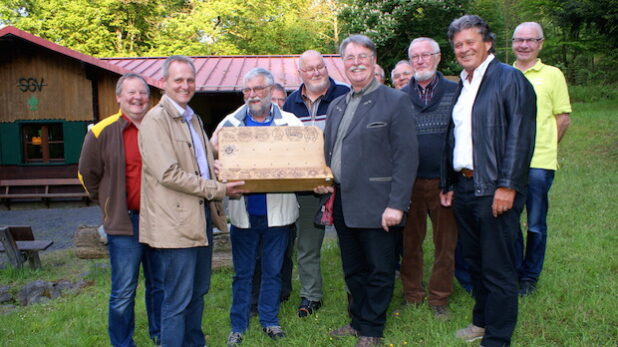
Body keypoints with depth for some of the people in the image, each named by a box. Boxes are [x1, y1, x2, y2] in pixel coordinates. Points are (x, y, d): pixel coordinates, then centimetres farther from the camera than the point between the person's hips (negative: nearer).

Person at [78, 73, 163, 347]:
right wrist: (109, 203, 7)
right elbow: (88, 174, 5)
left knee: (160, 284, 16)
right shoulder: (103, 132, -5)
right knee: (124, 291, 2)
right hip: (124, 221, -3)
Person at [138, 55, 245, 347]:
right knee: (177, 300, 1)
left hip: (202, 215, 9)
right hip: (177, 221, -8)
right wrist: (218, 190, -16)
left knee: (198, 291, 18)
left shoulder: (192, 118, 16)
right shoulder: (155, 120, -11)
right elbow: (168, 174, -19)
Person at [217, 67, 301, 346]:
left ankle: (269, 320, 29)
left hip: (278, 211, 0)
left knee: (273, 270, 12)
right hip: (243, 212, 1)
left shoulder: (290, 123, 1)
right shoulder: (229, 124, 4)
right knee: (242, 272, 10)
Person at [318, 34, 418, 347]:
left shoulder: (395, 101, -7)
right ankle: (358, 320, 36)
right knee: (353, 270, 19)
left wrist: (397, 204, -18)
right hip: (342, 203, 7)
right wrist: (324, 181, 2)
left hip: (375, 204, -6)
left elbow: (406, 157, -13)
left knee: (379, 271, 8)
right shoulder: (336, 105, 13)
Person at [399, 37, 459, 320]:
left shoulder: (455, 92, 2)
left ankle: (439, 298, 23)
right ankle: (412, 295, 26)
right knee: (410, 241, 10)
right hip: (410, 182, 1)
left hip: (444, 180, -1)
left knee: (445, 242, 7)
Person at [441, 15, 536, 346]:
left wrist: (507, 186, -19)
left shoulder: (509, 79, -6)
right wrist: (448, 183, 16)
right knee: (475, 262, 18)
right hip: (463, 188, 8)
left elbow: (520, 135, -14)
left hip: (494, 190, -7)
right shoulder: (461, 86, 17)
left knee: (498, 268, 2)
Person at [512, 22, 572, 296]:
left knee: (536, 224, 6)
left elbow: (563, 119, 4)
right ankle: (515, 272, 26)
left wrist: (543, 147, 2)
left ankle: (530, 277, 23)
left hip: (539, 163, -2)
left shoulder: (552, 75, 4)